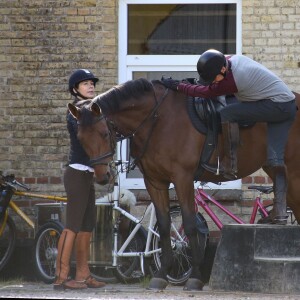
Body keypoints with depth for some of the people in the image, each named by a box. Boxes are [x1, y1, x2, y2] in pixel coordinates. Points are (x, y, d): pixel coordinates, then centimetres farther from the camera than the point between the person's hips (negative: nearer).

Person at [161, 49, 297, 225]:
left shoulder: (232, 81, -23)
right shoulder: (234, 59, 4)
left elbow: (207, 92, -12)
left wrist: (178, 86, -4)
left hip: (277, 106, -10)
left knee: (227, 114, -16)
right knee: (275, 159, 1)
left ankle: (229, 166, -10)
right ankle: (280, 212, -7)